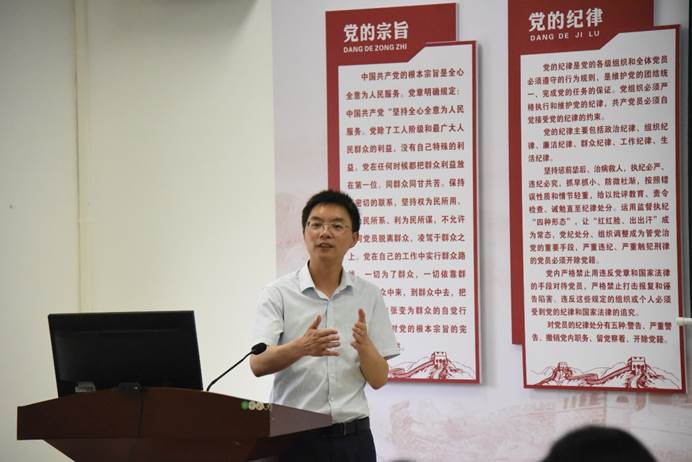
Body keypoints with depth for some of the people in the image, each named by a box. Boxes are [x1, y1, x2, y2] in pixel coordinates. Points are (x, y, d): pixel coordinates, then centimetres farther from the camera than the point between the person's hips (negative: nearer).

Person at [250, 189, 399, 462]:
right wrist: (301, 347, -31)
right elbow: (258, 365, -14)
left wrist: (364, 346, -18)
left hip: (353, 436, 2)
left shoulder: (369, 295, 4)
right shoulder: (278, 294, -2)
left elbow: (379, 379, 2)